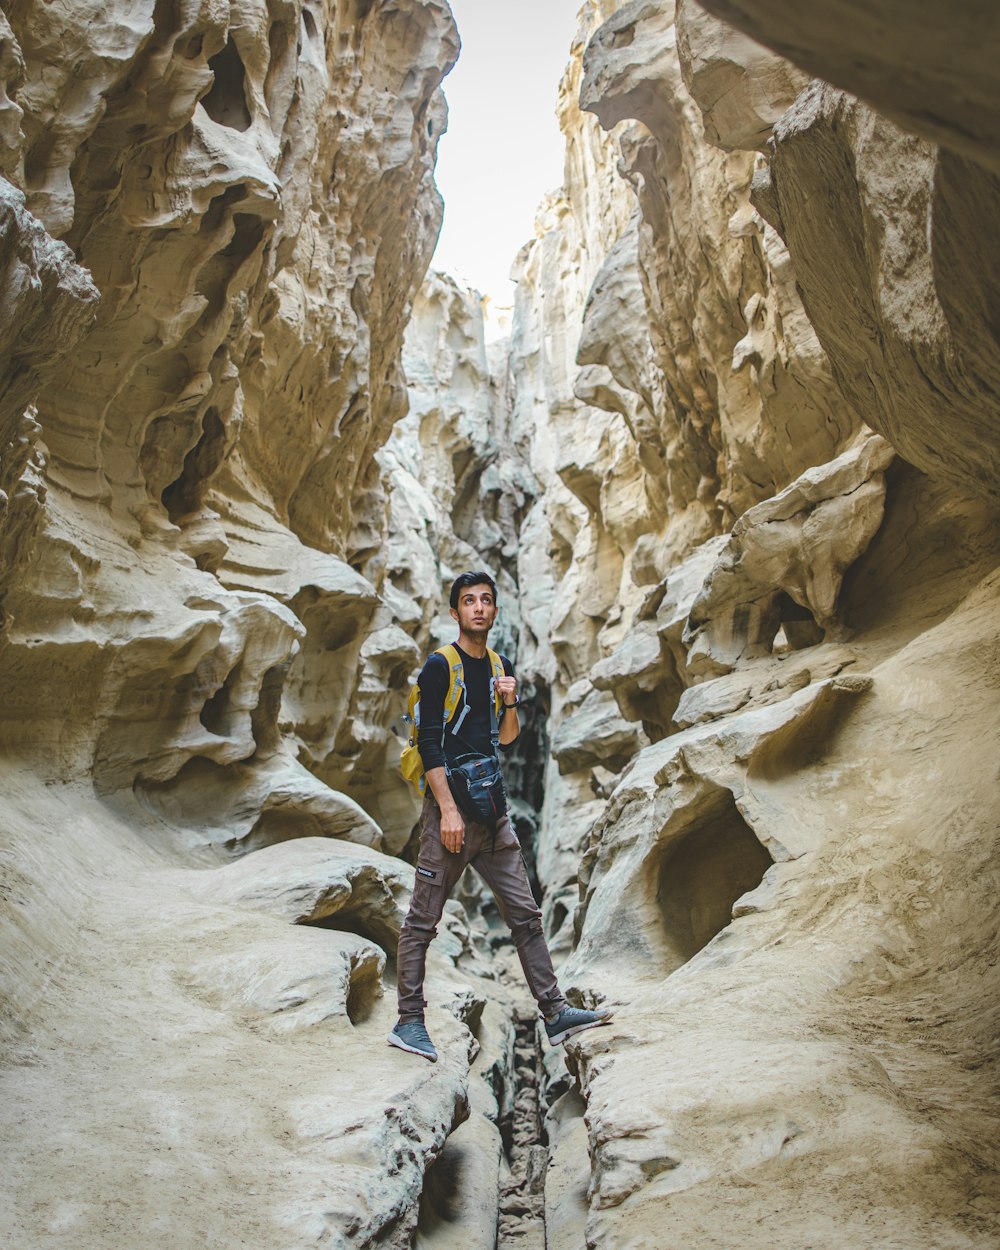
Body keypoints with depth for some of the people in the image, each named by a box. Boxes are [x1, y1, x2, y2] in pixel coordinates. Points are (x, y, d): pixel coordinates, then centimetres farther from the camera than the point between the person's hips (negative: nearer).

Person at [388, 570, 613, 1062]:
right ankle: (408, 1022, 13)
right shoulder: (439, 666, -6)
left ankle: (555, 1012, 16)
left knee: (525, 913, 9)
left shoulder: (501, 666, 13)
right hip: (449, 806, -6)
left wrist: (511, 704, -4)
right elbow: (428, 743, -12)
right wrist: (449, 811, -17)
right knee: (423, 920, 1)